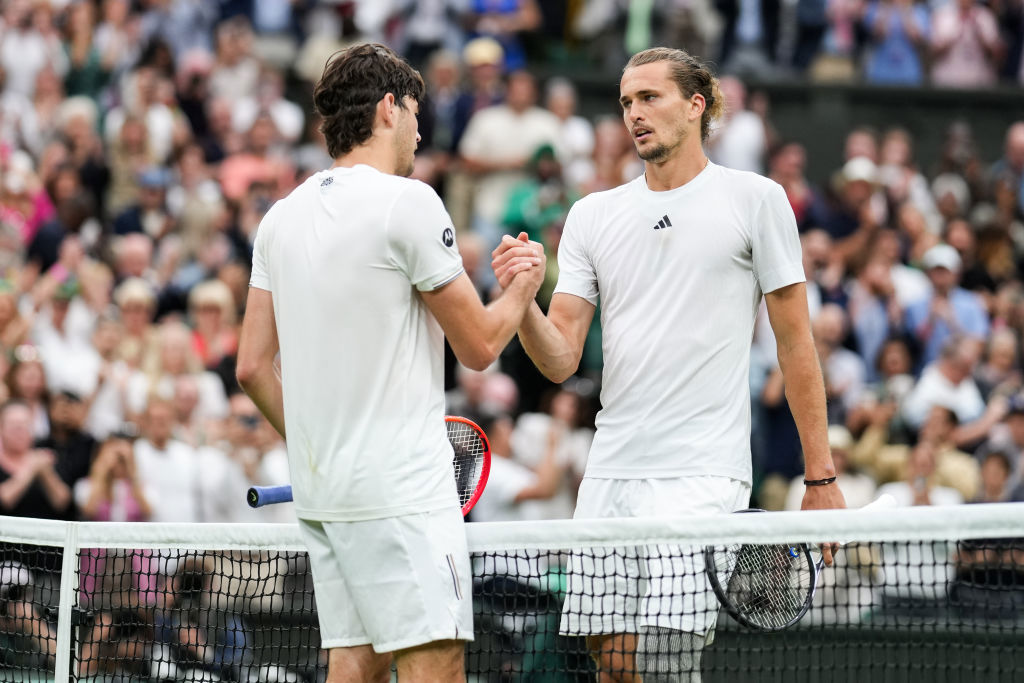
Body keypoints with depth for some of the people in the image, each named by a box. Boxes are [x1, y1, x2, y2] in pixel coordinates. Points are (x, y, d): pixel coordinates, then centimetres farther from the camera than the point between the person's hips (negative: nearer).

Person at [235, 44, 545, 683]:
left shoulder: (281, 217, 12)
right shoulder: (407, 203, -10)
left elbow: (252, 366, 13)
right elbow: (479, 345, -6)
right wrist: (521, 289, 13)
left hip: (321, 487, 8)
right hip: (401, 487, -8)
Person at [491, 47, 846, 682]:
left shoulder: (755, 199, 2)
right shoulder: (593, 215, 12)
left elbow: (796, 343, 3)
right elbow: (560, 360, 8)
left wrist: (821, 477, 0)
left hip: (702, 474, -4)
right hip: (608, 478, 5)